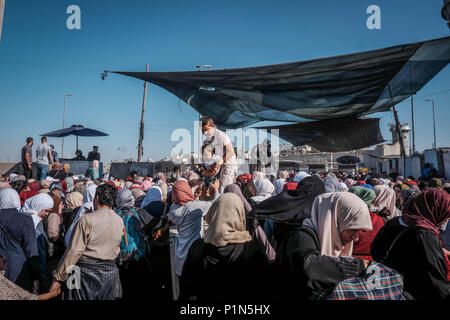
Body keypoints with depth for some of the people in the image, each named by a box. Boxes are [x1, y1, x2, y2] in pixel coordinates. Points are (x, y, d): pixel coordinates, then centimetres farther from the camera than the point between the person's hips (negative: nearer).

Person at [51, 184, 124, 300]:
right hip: (110, 272, 4)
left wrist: (58, 276, -6)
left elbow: (74, 251, -14)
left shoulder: (87, 219, -15)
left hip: (86, 272, -4)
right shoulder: (120, 221, 0)